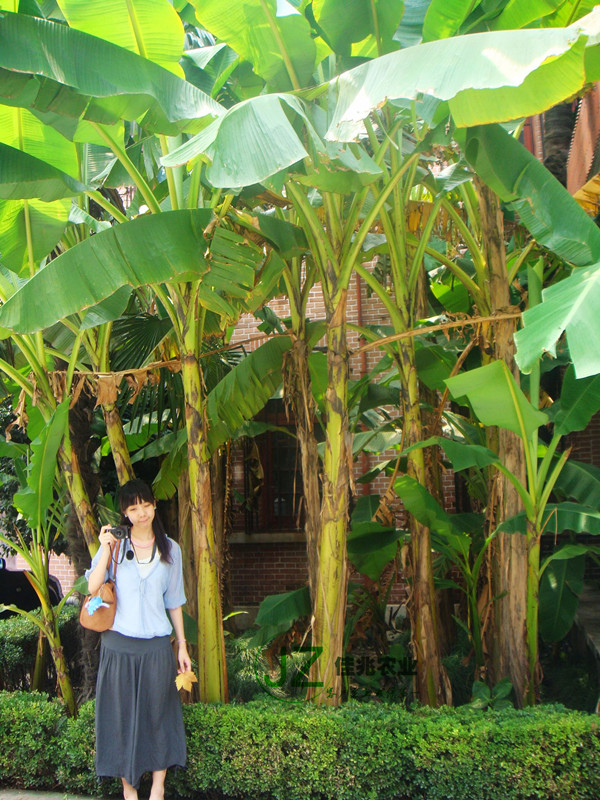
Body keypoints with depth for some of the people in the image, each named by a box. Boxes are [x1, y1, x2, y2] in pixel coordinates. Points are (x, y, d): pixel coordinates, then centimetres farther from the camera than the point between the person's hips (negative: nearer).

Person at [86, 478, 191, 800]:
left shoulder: (170, 549, 5)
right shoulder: (114, 545, 0)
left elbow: (174, 601, 9)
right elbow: (92, 588, -12)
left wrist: (182, 646, 8)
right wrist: (106, 551, -19)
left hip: (156, 647, 1)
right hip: (119, 644, -1)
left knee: (158, 714, 7)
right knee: (122, 715, 7)